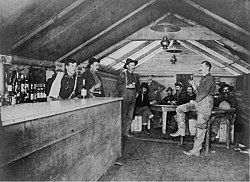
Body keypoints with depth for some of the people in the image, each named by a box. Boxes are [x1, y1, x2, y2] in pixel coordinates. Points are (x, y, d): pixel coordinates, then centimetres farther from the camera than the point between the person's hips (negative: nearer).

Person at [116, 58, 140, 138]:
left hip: (133, 98, 6)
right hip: (124, 96, -5)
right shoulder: (123, 74, -2)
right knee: (123, 115, -4)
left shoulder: (135, 76, 15)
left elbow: (138, 86, 30)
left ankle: (126, 132, 13)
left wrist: (137, 92, 16)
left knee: (130, 116, 5)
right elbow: (118, 86, -6)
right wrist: (127, 86, -14)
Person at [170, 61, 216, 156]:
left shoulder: (210, 79, -11)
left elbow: (204, 93, -18)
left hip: (205, 104, -9)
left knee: (200, 127, -6)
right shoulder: (203, 79, 18)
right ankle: (181, 130, 9)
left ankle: (196, 150, 1)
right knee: (179, 109, 4)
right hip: (198, 102, 9)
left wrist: (195, 101, -11)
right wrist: (193, 85, 5)